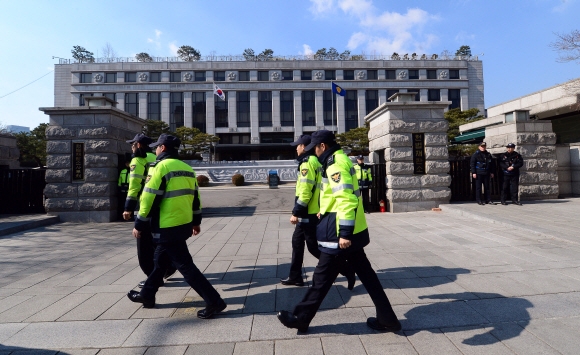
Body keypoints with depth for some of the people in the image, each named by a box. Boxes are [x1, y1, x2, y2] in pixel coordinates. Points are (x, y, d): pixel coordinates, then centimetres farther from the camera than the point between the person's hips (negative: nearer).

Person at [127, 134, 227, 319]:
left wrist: (139, 225, -4)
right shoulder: (187, 168, 12)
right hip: (185, 225, 9)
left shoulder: (161, 167, -12)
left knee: (185, 265, -3)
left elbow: (149, 198, -14)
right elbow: (195, 196, 16)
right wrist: (196, 221, 24)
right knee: (160, 260, 23)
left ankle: (214, 302, -2)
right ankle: (147, 294, 40)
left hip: (168, 228, -9)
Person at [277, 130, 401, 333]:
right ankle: (387, 319, 25)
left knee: (322, 277, 3)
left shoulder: (335, 164, -17)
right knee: (366, 274, 16)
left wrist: (344, 233, -26)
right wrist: (325, 211, 27)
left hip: (340, 232, -10)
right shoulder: (341, 160, 15)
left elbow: (346, 199, -26)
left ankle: (301, 317, 19)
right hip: (354, 230, 10)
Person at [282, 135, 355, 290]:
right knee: (297, 241, 17)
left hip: (309, 213, -10)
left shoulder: (307, 163, -16)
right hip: (314, 212, 10)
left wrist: (296, 213, -17)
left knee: (314, 247, -2)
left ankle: (346, 270, 3)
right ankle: (295, 276, 27)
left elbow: (305, 191, -23)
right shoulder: (316, 161, 13)